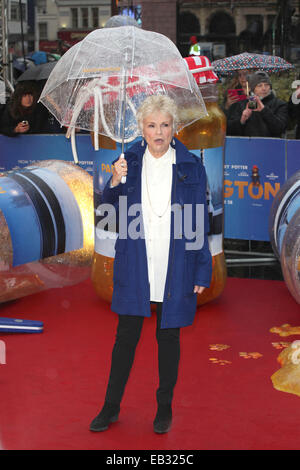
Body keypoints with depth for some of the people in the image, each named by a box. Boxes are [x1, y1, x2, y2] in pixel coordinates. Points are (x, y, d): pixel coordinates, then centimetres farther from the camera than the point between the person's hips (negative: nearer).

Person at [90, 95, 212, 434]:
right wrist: (115, 182, -15)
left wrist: (202, 271, -2)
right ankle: (111, 406, 23)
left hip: (176, 268, -1)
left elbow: (200, 222, 1)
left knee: (168, 336, 10)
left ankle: (165, 407, 27)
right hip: (135, 266, 1)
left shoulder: (191, 166, -1)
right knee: (126, 335, 8)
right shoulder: (130, 161, 3)